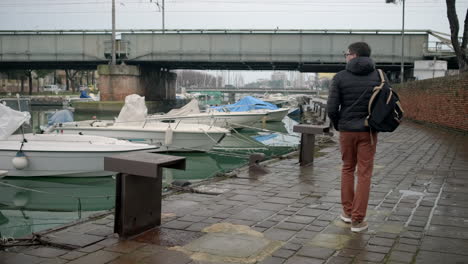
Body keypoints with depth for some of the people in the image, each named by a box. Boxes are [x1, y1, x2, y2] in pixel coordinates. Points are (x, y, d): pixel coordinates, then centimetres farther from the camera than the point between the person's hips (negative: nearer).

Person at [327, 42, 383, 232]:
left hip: (347, 130, 0)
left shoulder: (340, 77, -5)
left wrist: (337, 125, 10)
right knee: (364, 174, 4)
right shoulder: (379, 77, -2)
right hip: (368, 131, 0)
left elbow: (332, 108, -8)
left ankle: (348, 211, 22)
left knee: (347, 169, 18)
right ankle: (358, 220, 3)